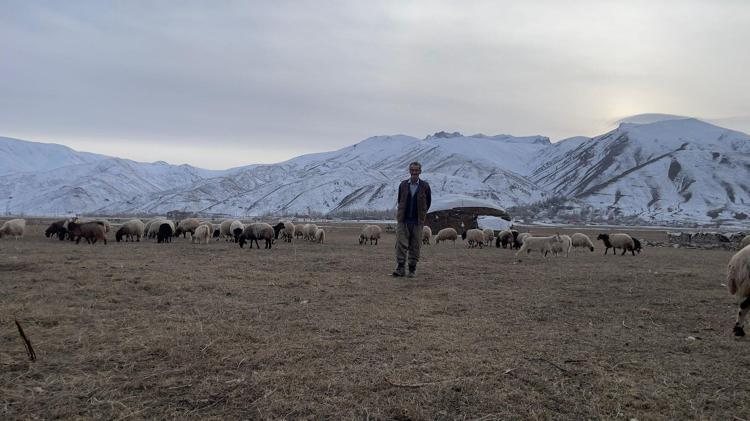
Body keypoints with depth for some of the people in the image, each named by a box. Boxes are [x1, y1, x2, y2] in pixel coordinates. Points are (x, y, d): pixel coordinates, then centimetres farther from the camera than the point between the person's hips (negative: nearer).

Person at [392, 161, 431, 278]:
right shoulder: (403, 185, 5)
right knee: (401, 244, -7)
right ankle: (400, 268, -6)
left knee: (415, 246, 4)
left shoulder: (425, 186, 1)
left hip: (417, 222, -1)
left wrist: (421, 215, 12)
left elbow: (428, 202, 10)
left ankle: (412, 269, 13)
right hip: (403, 220, 1)